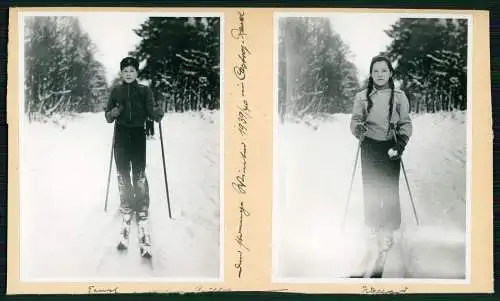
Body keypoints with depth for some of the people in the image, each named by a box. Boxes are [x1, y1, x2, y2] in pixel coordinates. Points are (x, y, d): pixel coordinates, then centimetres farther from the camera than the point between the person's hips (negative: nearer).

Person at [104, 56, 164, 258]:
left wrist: (157, 113, -27)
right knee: (123, 176, 3)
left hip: (138, 136, -2)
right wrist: (112, 113, -13)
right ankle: (126, 219, 13)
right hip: (121, 136, 2)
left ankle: (143, 222, -7)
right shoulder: (116, 92, 10)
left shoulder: (144, 91, 5)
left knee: (140, 176, -9)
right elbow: (108, 117, 10)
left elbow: (151, 112, -4)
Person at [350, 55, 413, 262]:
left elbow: (406, 124, 3)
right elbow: (355, 121, 3)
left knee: (390, 189, -4)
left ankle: (388, 231, 6)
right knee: (370, 187, 2)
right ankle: (374, 227, 19)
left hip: (390, 148, -1)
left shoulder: (399, 97, 1)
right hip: (369, 148, 1)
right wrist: (358, 128, -20)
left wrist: (399, 146, -9)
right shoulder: (362, 97, 3)